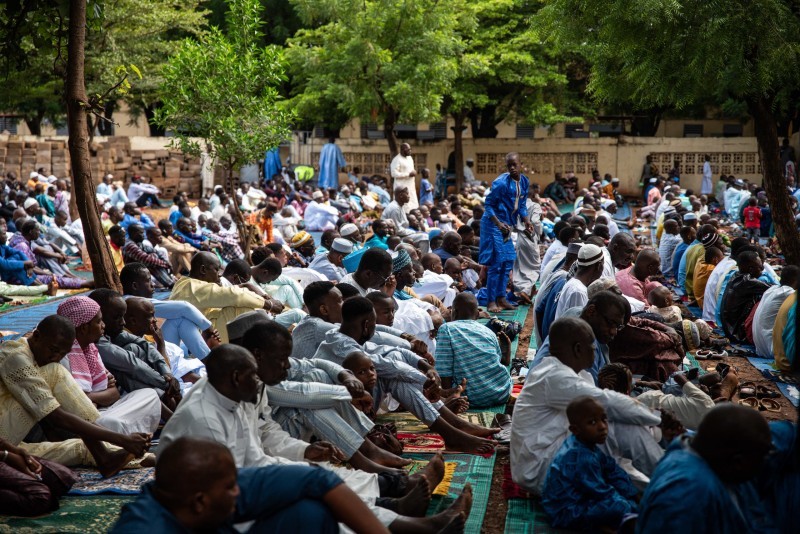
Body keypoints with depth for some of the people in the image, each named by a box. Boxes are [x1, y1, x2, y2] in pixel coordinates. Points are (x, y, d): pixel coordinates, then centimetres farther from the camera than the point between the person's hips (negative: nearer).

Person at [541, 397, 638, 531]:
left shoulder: (583, 444, 2)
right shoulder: (583, 458, -27)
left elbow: (611, 468, 9)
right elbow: (601, 492, -22)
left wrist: (635, 495, 4)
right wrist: (633, 507, -13)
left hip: (577, 498, 11)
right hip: (568, 513, -11)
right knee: (620, 508, -29)